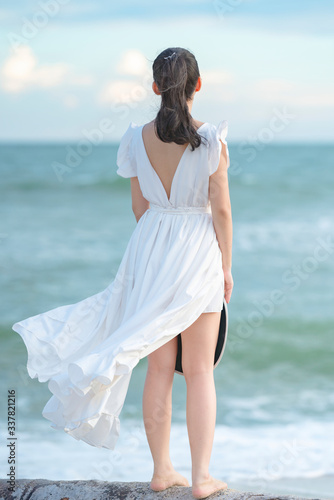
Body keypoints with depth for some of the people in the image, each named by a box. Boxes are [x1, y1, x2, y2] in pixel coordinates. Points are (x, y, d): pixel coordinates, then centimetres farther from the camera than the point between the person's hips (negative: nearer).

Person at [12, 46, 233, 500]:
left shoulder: (138, 139, -3)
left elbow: (140, 206, 7)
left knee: (160, 367, 12)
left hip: (150, 249, 3)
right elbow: (221, 210, -10)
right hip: (198, 252, -3)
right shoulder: (211, 141, -14)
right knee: (199, 371, 5)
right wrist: (226, 267, 1)